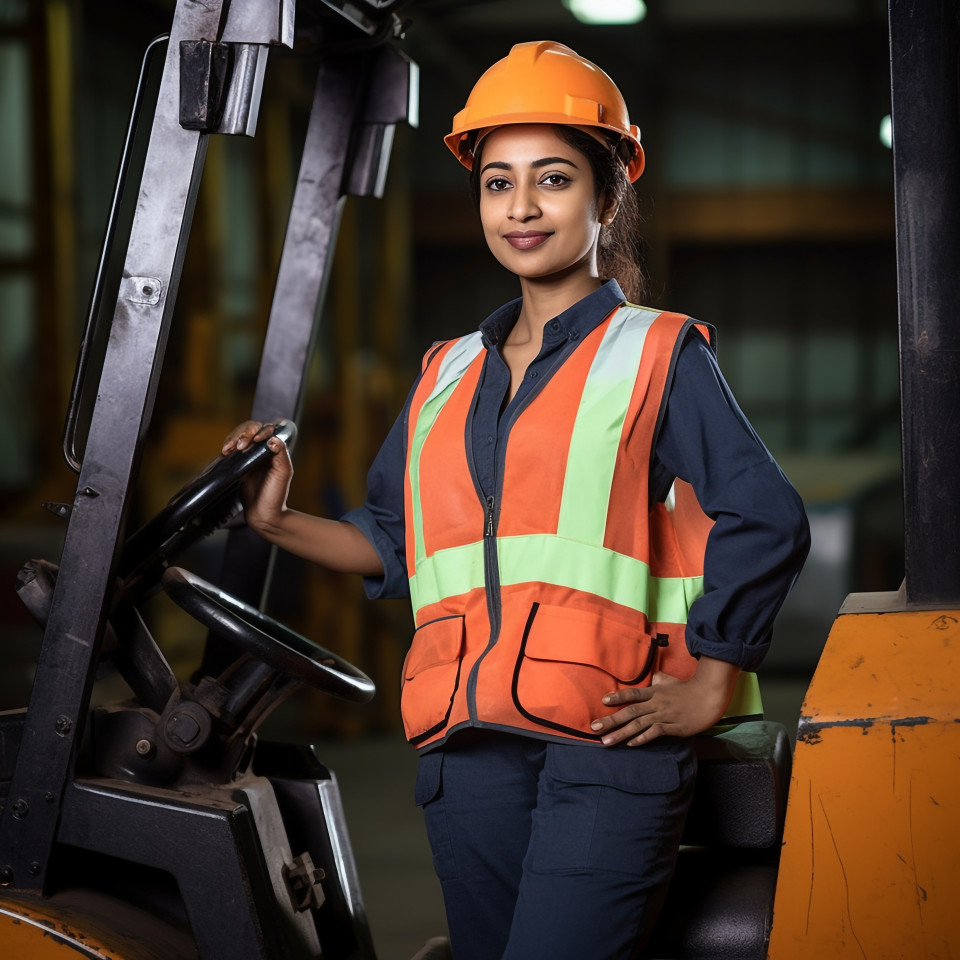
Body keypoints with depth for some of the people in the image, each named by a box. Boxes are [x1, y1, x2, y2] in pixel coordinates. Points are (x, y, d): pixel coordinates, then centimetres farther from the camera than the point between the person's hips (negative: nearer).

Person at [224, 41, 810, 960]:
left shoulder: (658, 356, 4)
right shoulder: (446, 376, 20)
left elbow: (765, 521, -2)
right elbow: (396, 541, 20)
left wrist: (706, 691, -5)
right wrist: (279, 523, 4)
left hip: (607, 745, -5)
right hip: (467, 746, 5)